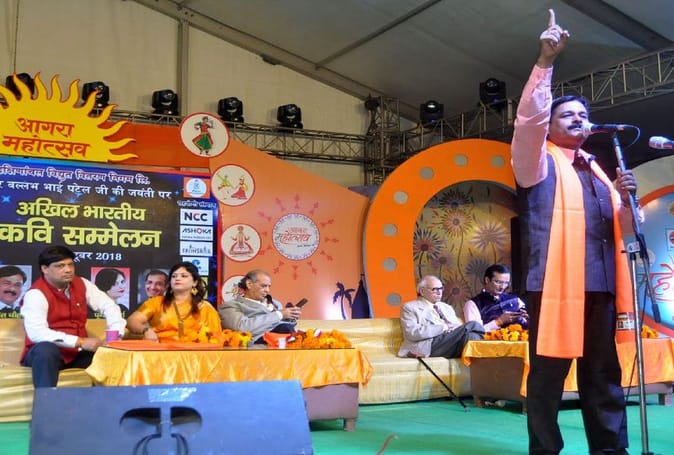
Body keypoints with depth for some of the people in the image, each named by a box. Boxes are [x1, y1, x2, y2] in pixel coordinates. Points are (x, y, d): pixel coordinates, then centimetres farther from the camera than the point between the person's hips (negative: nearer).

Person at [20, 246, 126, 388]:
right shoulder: (36, 294, -15)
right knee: (46, 349, -38)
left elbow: (108, 306, 8)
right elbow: (37, 333, -27)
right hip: (44, 354, -5)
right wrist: (80, 342, -29)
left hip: (77, 352, 5)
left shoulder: (81, 284, 4)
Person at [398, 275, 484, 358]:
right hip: (429, 346, -6)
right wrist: (444, 327, -11)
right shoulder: (410, 308, 11)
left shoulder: (446, 307, 30)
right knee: (472, 326, -26)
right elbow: (412, 333, -7)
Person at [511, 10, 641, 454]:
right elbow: (529, 118, -10)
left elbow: (625, 226, 22)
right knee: (548, 375, -4)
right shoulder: (538, 162, 8)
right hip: (554, 281, -5)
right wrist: (545, 61, -17)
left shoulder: (597, 171, 24)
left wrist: (627, 196, 0)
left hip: (600, 285, 6)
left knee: (603, 376, 7)